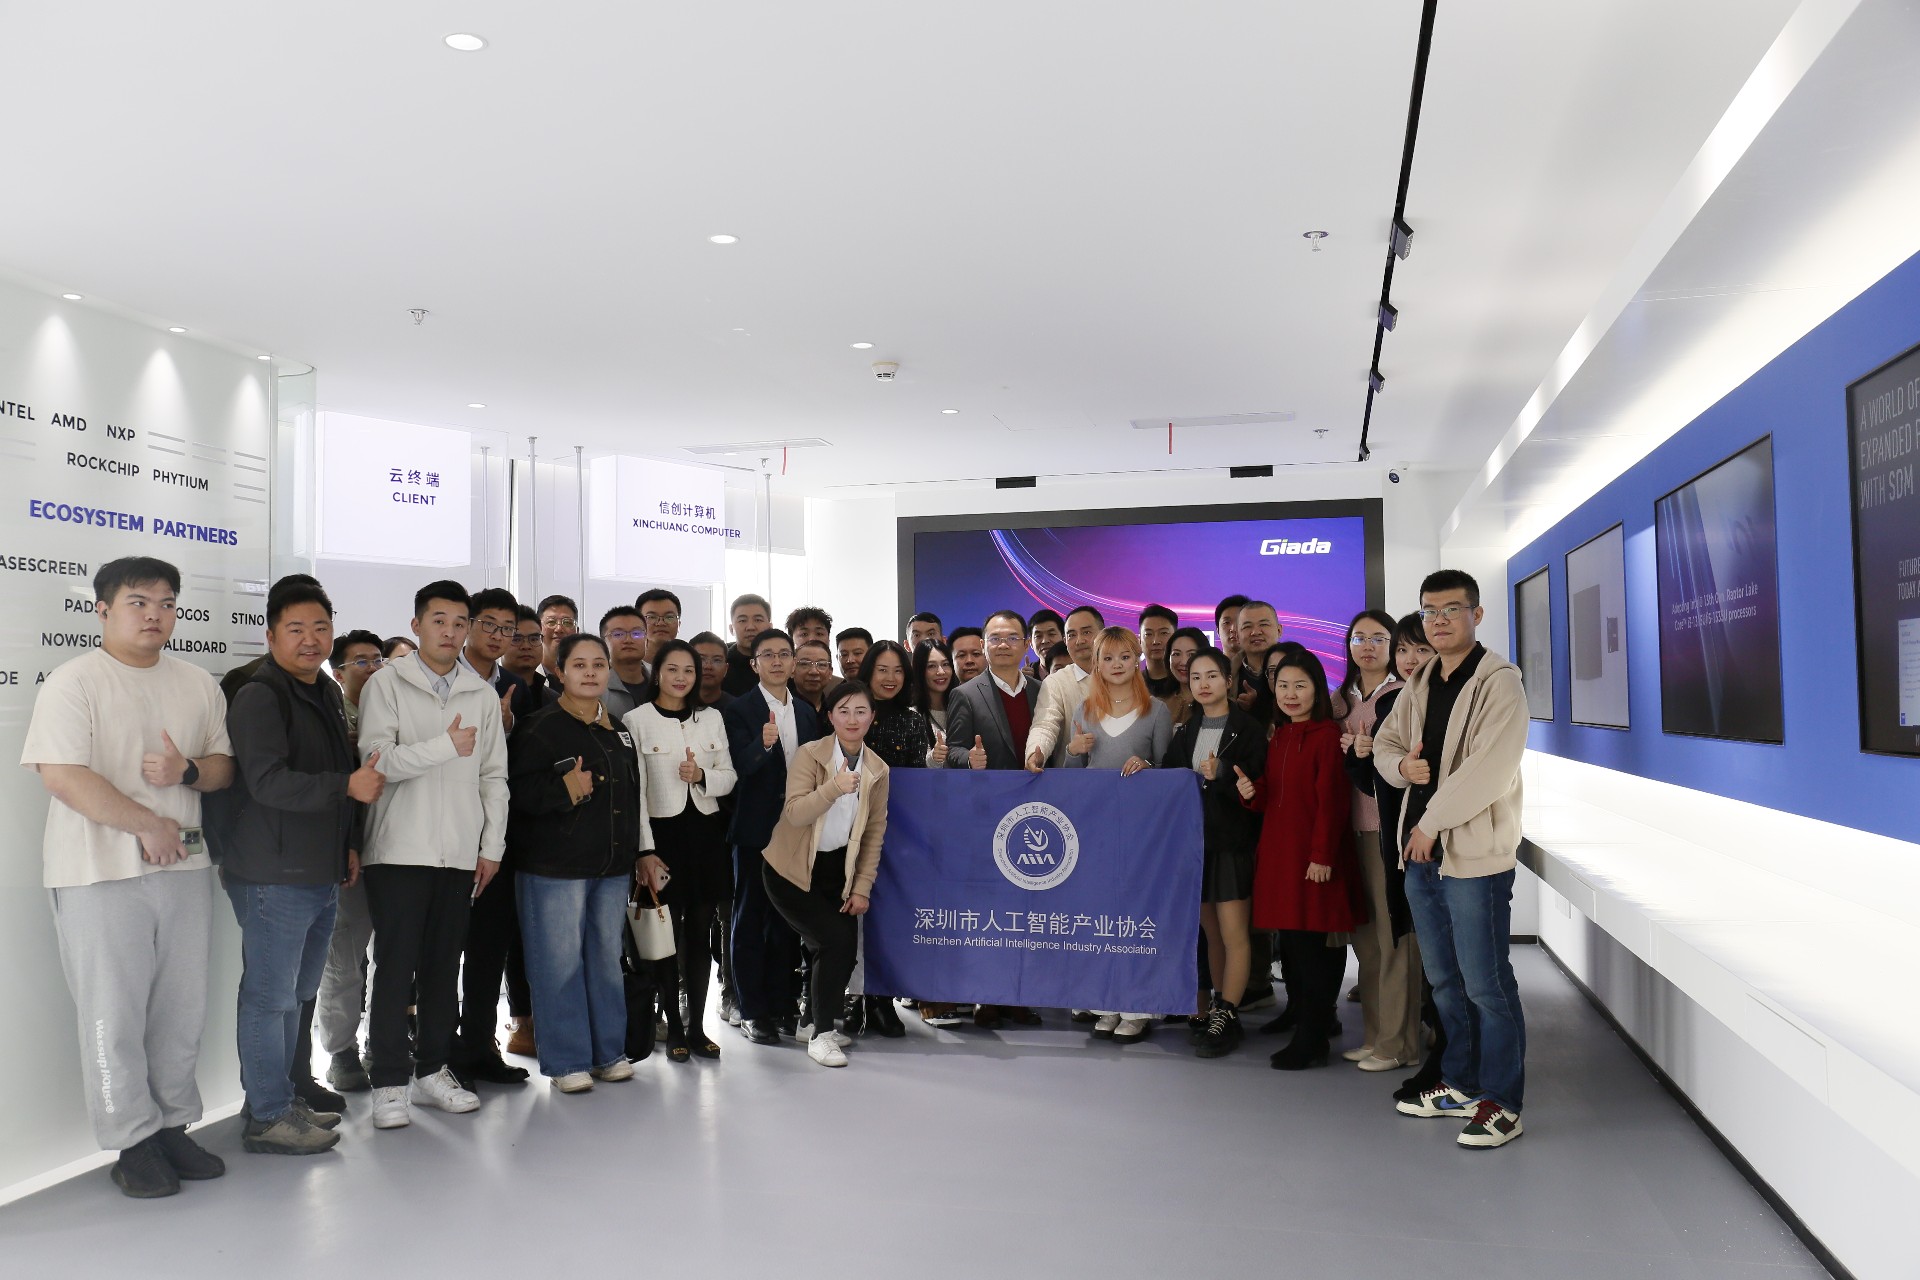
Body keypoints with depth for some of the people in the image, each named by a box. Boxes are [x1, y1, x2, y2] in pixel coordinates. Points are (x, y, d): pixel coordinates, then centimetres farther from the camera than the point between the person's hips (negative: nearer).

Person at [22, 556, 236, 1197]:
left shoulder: (198, 685, 12)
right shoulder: (74, 682, -6)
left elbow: (224, 765, 15)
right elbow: (62, 777, -14)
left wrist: (187, 771, -8)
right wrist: (149, 825, -13)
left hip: (184, 866, 5)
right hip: (101, 875, -5)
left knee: (182, 1009, 10)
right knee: (115, 1015, 1)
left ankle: (173, 1126, 23)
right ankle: (133, 1142, 13)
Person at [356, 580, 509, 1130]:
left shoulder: (482, 695, 11)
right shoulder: (387, 684, 1)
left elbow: (493, 776, 11)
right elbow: (378, 759, -11)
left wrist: (492, 846, 6)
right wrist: (445, 746, -23)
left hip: (461, 854, 4)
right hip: (399, 851, -3)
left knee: (444, 966, 10)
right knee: (395, 967, 0)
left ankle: (432, 1069, 21)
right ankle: (389, 1082, 8)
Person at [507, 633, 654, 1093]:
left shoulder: (618, 731, 15)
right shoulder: (540, 727, -6)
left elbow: (635, 797, 21)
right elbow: (517, 792, -14)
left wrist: (644, 853, 19)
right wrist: (563, 790, -28)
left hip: (612, 866, 6)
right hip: (553, 866, -6)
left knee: (607, 959, 11)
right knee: (561, 963, -1)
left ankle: (608, 1052, 23)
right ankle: (566, 1061, 10)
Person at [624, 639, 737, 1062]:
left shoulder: (711, 718, 10)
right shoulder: (637, 720, -2)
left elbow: (729, 777, 10)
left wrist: (702, 776, -12)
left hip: (705, 832, 4)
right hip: (662, 832, -3)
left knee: (700, 931, 7)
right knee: (668, 931, 0)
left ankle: (697, 1026, 17)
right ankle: (674, 1028, 13)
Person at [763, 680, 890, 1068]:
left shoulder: (878, 770, -1)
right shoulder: (810, 755, -14)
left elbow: (875, 832, 3)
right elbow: (795, 813, -25)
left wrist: (863, 886, -2)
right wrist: (834, 787, -39)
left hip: (838, 869, 5)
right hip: (792, 870, -5)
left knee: (839, 949, 1)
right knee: (837, 941, -16)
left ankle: (816, 1022, 28)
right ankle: (821, 1034, 0)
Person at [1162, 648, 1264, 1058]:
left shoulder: (1249, 730, -5)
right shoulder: (1185, 732, 11)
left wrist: (1219, 777, -25)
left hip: (1232, 843, -5)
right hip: (1194, 840, 5)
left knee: (1234, 935, -4)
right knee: (1211, 932, 12)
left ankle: (1227, 1018, 3)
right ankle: (1220, 1007, 21)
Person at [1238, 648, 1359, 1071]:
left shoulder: (1327, 735, -10)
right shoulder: (1279, 737, 15)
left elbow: (1331, 801, -14)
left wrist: (1322, 856, -18)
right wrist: (1252, 791, -1)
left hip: (1313, 858, -8)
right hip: (1278, 853, 8)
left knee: (1312, 946, -3)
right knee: (1289, 944, 11)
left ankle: (1311, 1041, 6)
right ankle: (1302, 1026, 20)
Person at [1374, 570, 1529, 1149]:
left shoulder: (1499, 682, -12)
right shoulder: (1420, 684, 13)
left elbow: (1488, 769, -21)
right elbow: (1385, 742, 20)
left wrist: (1431, 822, -15)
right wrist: (1402, 765, -4)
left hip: (1475, 855, -8)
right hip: (1422, 851, 8)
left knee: (1486, 985, -1)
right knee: (1445, 980, 17)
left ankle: (1501, 1104, 11)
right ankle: (1461, 1084, 31)